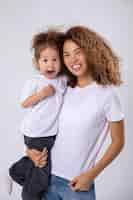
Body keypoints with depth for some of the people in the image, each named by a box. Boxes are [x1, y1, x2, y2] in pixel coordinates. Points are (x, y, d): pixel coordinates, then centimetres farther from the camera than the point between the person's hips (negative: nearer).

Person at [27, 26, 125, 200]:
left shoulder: (107, 94, -12)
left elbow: (117, 142, -5)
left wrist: (92, 174, -10)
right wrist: (30, 148, -2)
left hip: (77, 182, -4)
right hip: (48, 175, 4)